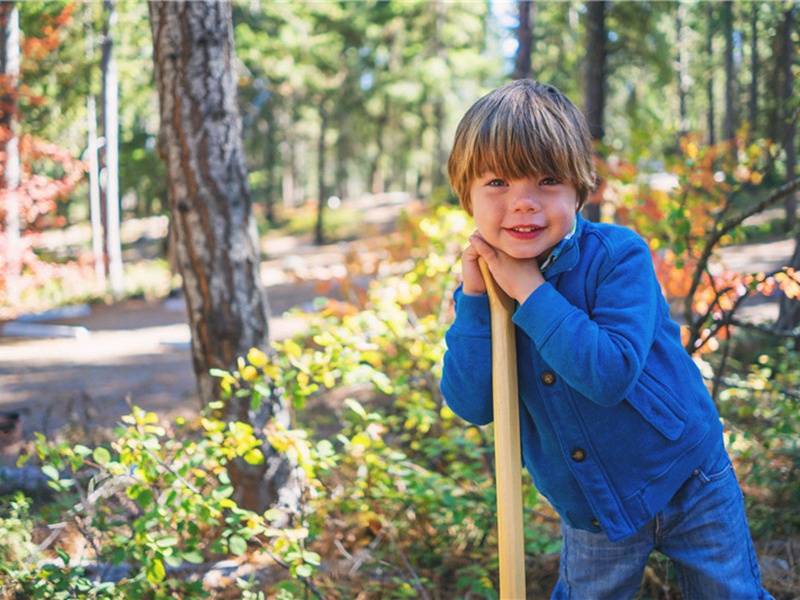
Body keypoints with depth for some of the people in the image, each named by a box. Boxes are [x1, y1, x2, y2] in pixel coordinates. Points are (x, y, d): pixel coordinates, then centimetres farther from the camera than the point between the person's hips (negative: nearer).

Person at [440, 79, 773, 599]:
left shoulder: (618, 255, -21)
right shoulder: (483, 283, -9)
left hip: (688, 479, -3)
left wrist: (530, 292, -32)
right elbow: (472, 406, -17)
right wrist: (474, 299, -25)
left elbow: (612, 375, -33)